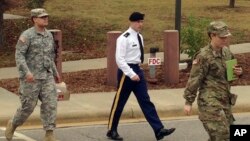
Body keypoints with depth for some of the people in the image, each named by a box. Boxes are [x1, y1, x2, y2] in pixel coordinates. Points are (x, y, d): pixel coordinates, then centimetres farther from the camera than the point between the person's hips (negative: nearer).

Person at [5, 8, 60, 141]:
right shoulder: (27, 35, -11)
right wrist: (26, 72, -29)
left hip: (47, 77, 5)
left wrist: (55, 72, 23)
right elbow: (19, 55, -18)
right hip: (30, 78, -5)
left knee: (50, 104, -8)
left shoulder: (49, 35, 11)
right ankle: (13, 124, 29)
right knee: (28, 106, 1)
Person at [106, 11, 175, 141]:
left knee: (145, 101, 4)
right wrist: (131, 74, -22)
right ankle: (111, 131, 18)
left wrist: (137, 72, 18)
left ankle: (159, 130, 1)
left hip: (137, 70, 8)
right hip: (126, 71, -8)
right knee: (119, 102, 4)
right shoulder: (124, 38, -16)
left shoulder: (139, 37, 11)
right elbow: (119, 59, -20)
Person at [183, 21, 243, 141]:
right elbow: (194, 79, -13)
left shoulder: (226, 52, 9)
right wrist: (188, 102, -13)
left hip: (225, 101, 8)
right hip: (210, 103, -8)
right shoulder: (204, 56, -14)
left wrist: (238, 72, 0)